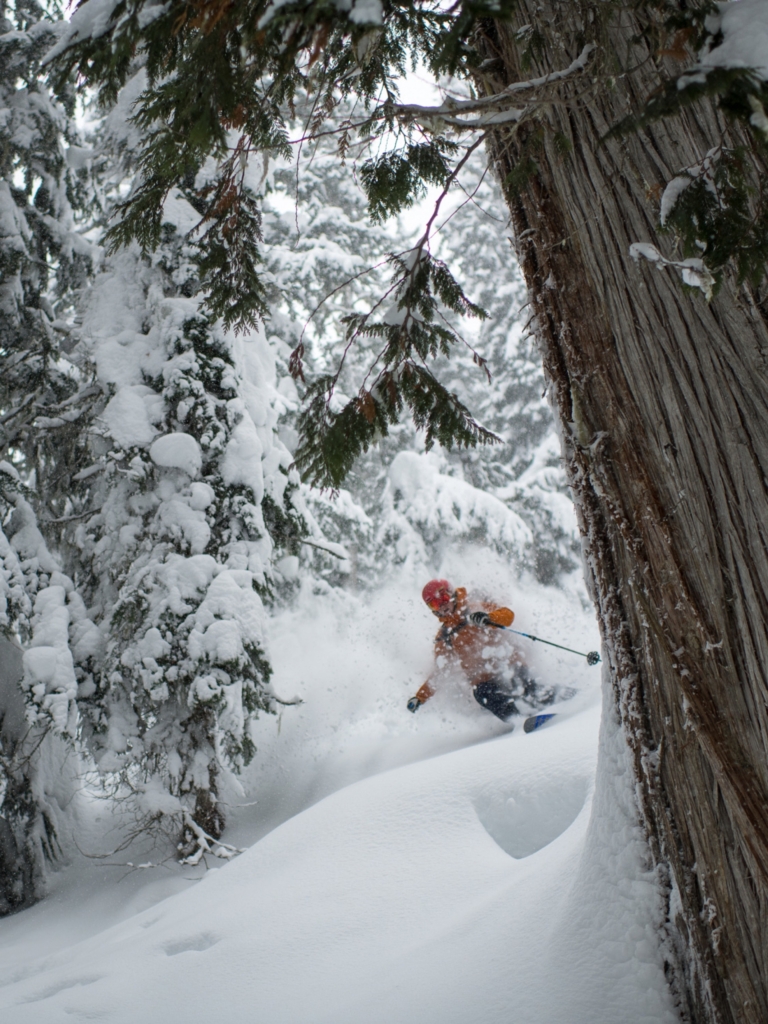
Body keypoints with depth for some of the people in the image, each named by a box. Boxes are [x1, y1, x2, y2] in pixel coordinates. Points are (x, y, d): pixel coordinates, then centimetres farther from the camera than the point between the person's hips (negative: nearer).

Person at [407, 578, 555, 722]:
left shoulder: (475, 608, 8)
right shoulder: (443, 639, 16)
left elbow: (508, 614, -4)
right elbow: (439, 671, 21)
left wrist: (488, 618, -25)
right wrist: (420, 697, 16)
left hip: (509, 663, 0)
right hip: (483, 679, 0)